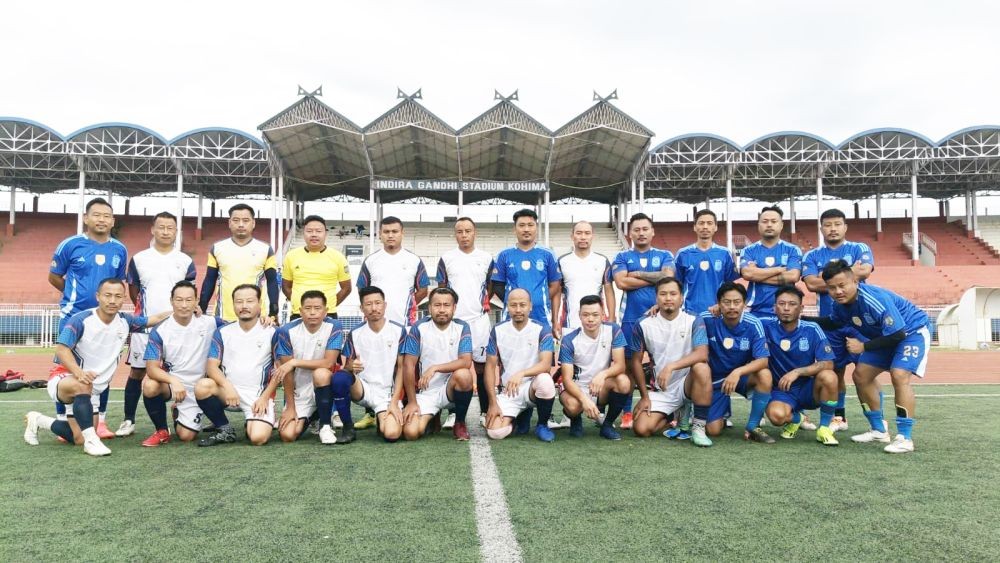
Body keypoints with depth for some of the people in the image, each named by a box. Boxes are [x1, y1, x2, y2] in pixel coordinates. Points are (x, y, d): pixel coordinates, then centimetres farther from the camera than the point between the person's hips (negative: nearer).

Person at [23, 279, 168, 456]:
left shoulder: (124, 321, -3)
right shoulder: (81, 320, -18)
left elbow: (155, 319, 7)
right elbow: (62, 349, -25)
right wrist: (79, 373, -41)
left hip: (93, 390, 6)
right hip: (64, 379, -6)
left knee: (79, 439, 5)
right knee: (83, 385, -41)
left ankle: (38, 421, 29)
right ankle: (92, 440, -35)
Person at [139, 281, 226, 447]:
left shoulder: (209, 323, -8)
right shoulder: (159, 331, -12)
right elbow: (152, 367, -19)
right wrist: (174, 381, -37)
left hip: (196, 388, 1)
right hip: (170, 383, -1)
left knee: (186, 436, -5)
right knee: (150, 386, -34)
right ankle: (162, 431, -7)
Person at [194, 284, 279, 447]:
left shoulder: (271, 332, -2)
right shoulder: (222, 332, 6)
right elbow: (211, 366, -2)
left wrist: (265, 397, -9)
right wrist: (227, 386, -20)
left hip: (259, 393, -3)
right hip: (229, 390, 3)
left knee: (258, 438, -24)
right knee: (202, 386, -28)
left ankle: (253, 424, 16)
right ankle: (225, 429, -4)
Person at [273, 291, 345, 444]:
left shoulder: (334, 327, -13)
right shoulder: (287, 331, -11)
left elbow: (329, 363, -21)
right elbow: (287, 372, -8)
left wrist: (294, 362, -23)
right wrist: (290, 407, -7)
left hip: (324, 387, -2)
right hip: (299, 393, 2)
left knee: (320, 373, -35)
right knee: (287, 435, -14)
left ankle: (325, 426, -14)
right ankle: (308, 418, 22)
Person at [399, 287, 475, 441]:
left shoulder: (461, 328, -5)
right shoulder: (418, 329, -6)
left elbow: (466, 362, -17)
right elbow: (408, 366, -6)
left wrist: (435, 368, -27)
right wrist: (412, 402, -9)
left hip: (451, 388, 0)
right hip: (426, 392, 1)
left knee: (463, 374, -34)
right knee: (411, 432, -20)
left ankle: (460, 423, -7)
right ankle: (433, 417, 19)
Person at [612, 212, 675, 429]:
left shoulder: (664, 255, 11)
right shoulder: (622, 257, 9)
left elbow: (669, 277, -8)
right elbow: (622, 282, -9)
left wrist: (638, 274, -5)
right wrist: (655, 278, -3)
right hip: (630, 318, 0)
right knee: (629, 363, 3)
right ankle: (627, 412, 11)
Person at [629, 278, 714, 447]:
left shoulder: (694, 321, -9)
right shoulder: (644, 325, -4)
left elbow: (702, 354, -24)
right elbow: (637, 361, 4)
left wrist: (670, 367, -37)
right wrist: (644, 396, 1)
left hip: (687, 384, -2)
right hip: (660, 390, 2)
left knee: (701, 367, -34)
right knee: (641, 429, -16)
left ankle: (698, 427, -19)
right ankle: (678, 415, 15)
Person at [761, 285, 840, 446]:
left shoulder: (812, 330, -9)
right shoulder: (767, 327, -8)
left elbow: (828, 364, -14)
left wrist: (797, 372, -25)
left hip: (808, 388, 1)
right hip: (781, 390, 0)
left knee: (828, 377, -31)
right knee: (776, 415, -32)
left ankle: (824, 428, -7)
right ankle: (795, 418, 9)